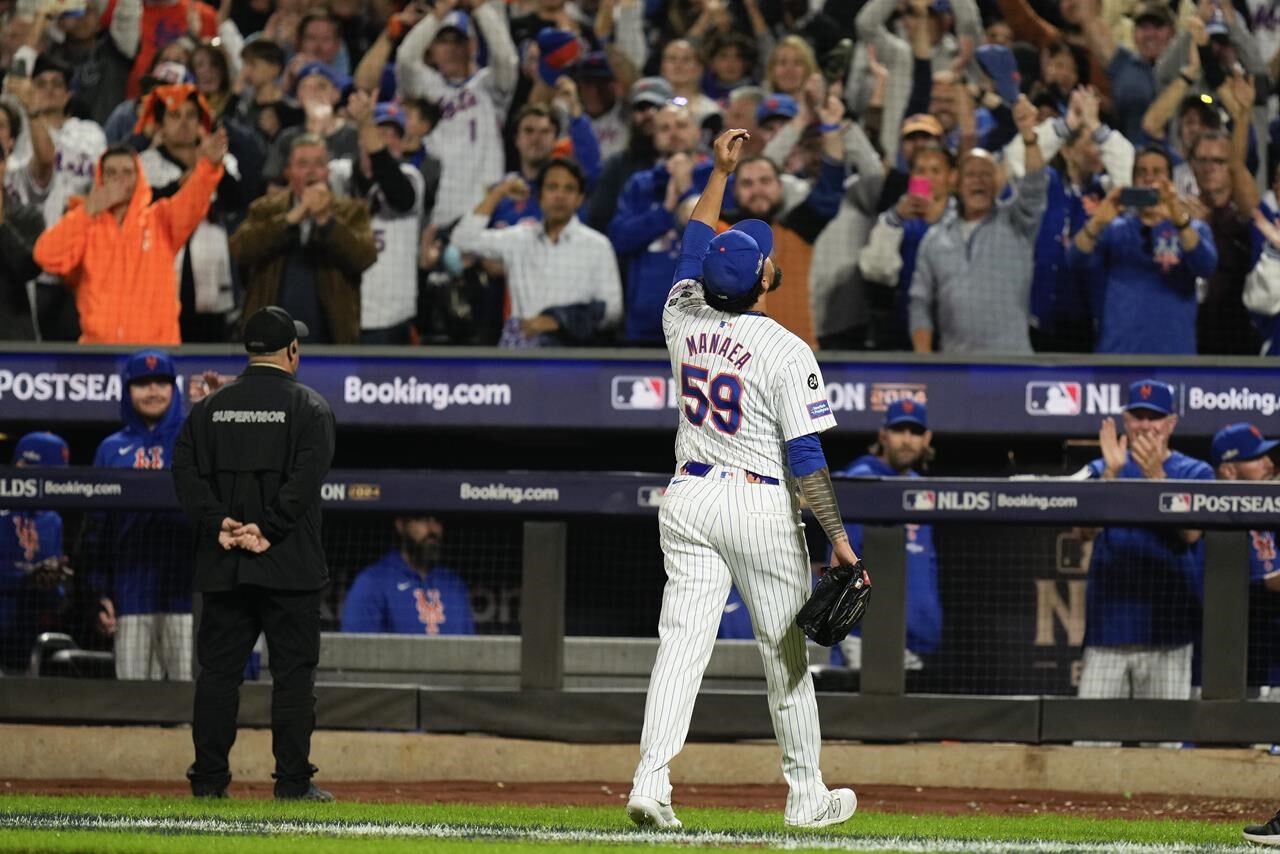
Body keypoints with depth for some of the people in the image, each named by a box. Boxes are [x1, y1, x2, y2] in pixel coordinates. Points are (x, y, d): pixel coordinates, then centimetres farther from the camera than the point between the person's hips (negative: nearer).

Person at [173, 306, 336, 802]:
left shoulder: (211, 407, 10)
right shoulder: (308, 407, -2)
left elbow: (186, 472, 0)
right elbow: (306, 478, -14)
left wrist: (219, 522, -7)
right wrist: (267, 530, -13)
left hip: (222, 566, 4)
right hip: (289, 567, -4)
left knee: (218, 669, 6)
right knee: (293, 671, 1)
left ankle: (209, 780, 5)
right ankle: (293, 783, -1)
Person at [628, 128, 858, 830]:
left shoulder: (684, 321, 2)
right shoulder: (785, 352, -13)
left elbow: (693, 244, 23)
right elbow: (805, 456, -15)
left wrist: (719, 172, 31)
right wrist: (838, 535, -11)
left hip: (688, 500, 4)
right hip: (760, 505, -4)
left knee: (681, 640, -2)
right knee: (784, 653, 7)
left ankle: (651, 781, -16)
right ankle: (805, 795, 15)